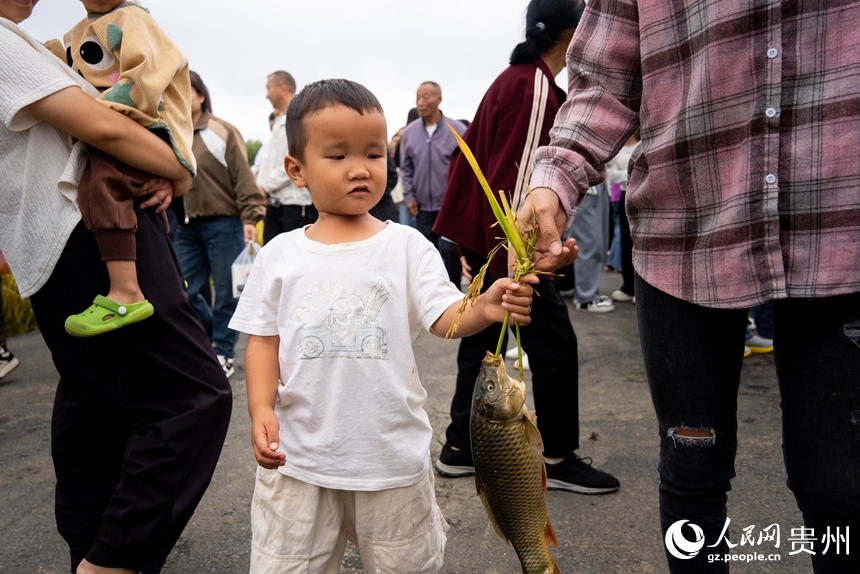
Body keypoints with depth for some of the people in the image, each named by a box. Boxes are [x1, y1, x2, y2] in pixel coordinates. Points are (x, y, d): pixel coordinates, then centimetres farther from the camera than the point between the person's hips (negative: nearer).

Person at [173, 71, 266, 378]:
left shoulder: (222, 131, 0)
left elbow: (243, 177, -4)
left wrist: (250, 218, -12)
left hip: (223, 223, -5)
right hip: (187, 227, 5)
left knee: (226, 292, 1)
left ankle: (224, 353, 16)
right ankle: (216, 335, 25)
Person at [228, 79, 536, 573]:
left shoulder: (407, 246, -5)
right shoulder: (281, 255, -1)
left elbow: (445, 317, -14)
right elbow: (265, 339, 3)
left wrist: (484, 309, -34)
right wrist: (262, 409, -10)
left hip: (393, 454, 0)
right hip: (299, 456, 1)